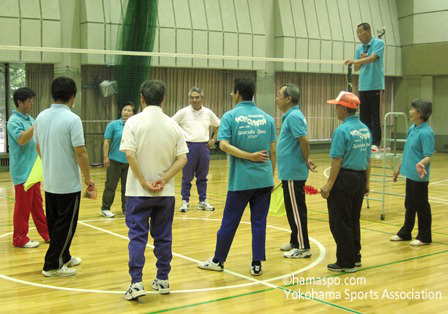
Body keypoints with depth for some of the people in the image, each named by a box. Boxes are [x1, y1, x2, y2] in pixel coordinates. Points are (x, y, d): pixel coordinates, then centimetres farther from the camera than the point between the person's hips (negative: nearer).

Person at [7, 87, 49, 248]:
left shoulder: (30, 119, 12)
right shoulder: (14, 121, -13)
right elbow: (21, 139, -29)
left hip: (33, 170, 8)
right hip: (22, 172, -8)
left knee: (37, 204, 14)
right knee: (23, 206, -1)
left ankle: (46, 233, 20)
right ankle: (20, 239, 9)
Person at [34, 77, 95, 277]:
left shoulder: (41, 117, 3)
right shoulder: (72, 119, -17)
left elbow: (38, 147, 13)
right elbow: (80, 152, -19)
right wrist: (88, 178, -8)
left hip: (49, 181, 7)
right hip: (69, 183, -7)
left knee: (54, 223, 17)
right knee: (65, 225, 3)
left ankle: (64, 257, 30)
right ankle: (52, 265, 5)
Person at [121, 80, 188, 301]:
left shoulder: (134, 122, -7)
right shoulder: (173, 125, 2)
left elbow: (130, 154, -17)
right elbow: (182, 159, -4)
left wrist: (144, 182, -12)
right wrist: (163, 180, -7)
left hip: (139, 192, -3)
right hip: (165, 192, 3)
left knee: (137, 236, 3)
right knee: (163, 236, 13)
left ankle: (136, 283, -3)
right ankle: (163, 280, 20)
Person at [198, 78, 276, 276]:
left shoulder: (230, 116, -4)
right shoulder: (266, 118, 6)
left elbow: (224, 144, -17)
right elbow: (272, 150, 7)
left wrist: (248, 156, -14)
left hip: (240, 180, -3)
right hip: (264, 179, 3)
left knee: (229, 221, 8)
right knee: (259, 222, 8)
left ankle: (218, 261, 22)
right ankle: (257, 264, 11)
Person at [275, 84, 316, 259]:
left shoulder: (294, 116, -17)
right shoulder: (290, 116, 15)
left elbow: (304, 141, -24)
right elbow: (301, 143, 18)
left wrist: (306, 162, -12)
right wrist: (306, 161, 10)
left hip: (293, 173, -10)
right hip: (290, 171, 10)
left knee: (296, 210, -4)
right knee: (293, 209, 18)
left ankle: (302, 248, 3)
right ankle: (295, 242, 28)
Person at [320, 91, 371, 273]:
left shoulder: (342, 130, -15)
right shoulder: (365, 129, 9)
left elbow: (337, 161, -19)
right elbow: (368, 160, 13)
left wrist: (329, 185, -16)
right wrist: (366, 182, 21)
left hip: (345, 178, -8)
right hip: (360, 179, 8)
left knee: (340, 222, 2)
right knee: (353, 220, 19)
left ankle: (346, 263, 7)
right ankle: (355, 257, 27)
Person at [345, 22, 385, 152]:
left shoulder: (378, 43, -4)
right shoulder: (359, 48, 14)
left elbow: (372, 58, -20)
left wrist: (355, 61, -31)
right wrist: (360, 60, -4)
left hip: (375, 86, -6)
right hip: (363, 87, 6)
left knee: (375, 117, -4)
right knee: (364, 117, 5)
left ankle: (375, 143, -1)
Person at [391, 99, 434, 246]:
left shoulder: (426, 132, -19)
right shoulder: (412, 129, 8)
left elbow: (428, 156, -21)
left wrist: (421, 163, -41)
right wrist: (399, 167, 23)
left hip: (419, 176, -8)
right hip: (409, 173, 9)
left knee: (421, 206, 4)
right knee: (409, 205, 19)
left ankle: (424, 237, 17)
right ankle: (405, 233, 31)